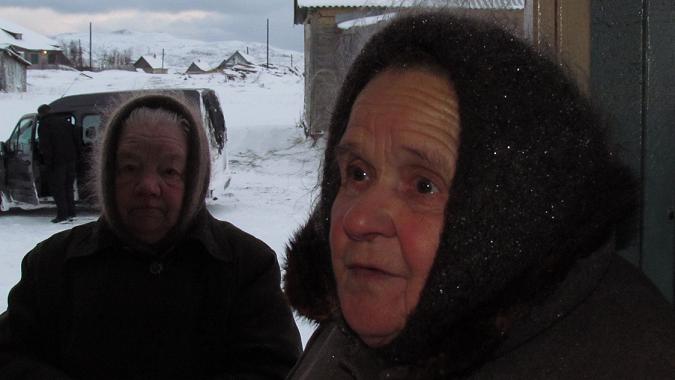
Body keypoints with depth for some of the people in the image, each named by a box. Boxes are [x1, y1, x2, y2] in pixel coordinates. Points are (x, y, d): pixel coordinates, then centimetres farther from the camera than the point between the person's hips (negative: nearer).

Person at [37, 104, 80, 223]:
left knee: (57, 188, 0)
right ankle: (71, 213, 16)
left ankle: (62, 214, -4)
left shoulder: (44, 126, -6)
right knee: (68, 186, 16)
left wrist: (48, 162, -11)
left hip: (57, 161, -6)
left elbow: (45, 147, -15)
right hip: (71, 160, 6)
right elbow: (78, 140, 13)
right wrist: (76, 157, 15)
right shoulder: (65, 121, 13)